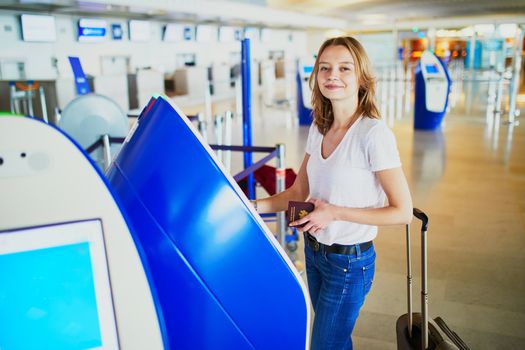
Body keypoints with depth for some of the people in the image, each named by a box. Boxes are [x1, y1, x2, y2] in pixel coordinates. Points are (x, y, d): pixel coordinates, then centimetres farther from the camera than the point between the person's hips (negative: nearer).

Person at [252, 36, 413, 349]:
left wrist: (335, 212, -22)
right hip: (314, 251, 7)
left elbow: (402, 212, -19)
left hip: (350, 261, -6)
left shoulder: (374, 134, -21)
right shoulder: (319, 129, 1)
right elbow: (298, 193, 7)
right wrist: (254, 206, -7)